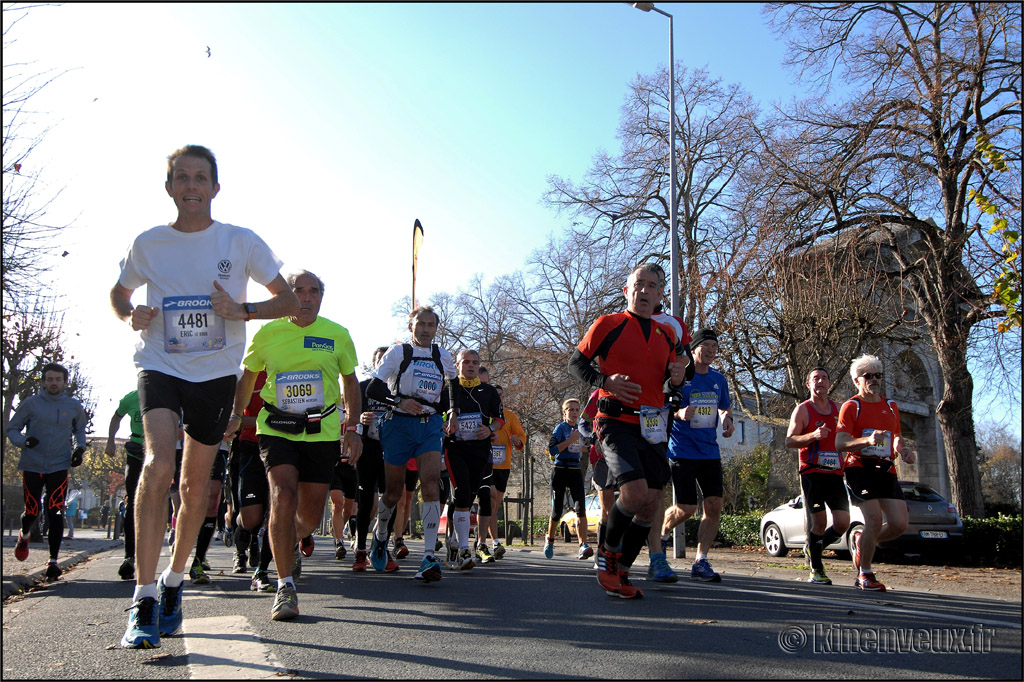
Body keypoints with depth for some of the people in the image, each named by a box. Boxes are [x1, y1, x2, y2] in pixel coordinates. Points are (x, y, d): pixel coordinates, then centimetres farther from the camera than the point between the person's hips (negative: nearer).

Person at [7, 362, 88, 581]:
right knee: (32, 511, 5)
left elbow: (80, 429, 24)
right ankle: (24, 535, 42)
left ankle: (53, 561, -7)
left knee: (55, 513, -10)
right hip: (32, 466, 0)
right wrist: (24, 440, -14)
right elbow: (12, 429, 7)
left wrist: (80, 448, 7)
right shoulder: (30, 403, 1)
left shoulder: (74, 406, 7)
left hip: (59, 467, 0)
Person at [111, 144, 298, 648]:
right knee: (158, 462, -24)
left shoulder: (241, 242, -3)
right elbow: (118, 292, 18)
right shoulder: (148, 244, 1)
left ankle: (174, 579, 32)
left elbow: (289, 301, 1)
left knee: (195, 485, 8)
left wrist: (241, 310, -17)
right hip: (159, 364, -1)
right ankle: (144, 598, -19)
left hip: (215, 371, 1)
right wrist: (131, 315, -5)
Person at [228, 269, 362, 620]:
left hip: (323, 431, 1)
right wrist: (237, 415, 17)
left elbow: (350, 381, 12)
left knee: (311, 514, 7)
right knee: (283, 497, -21)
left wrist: (353, 428, 6)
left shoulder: (338, 335, 1)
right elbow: (248, 375, 16)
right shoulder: (267, 333, -1)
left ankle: (290, 543, 44)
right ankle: (285, 585, -8)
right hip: (276, 429, -1)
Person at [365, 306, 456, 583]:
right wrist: (399, 401, -19)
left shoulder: (443, 356, 12)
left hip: (431, 425, 2)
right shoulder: (398, 351, 2)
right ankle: (380, 537, 37)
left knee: (431, 482, -18)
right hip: (399, 424, -2)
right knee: (394, 490, 6)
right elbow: (372, 388, -5)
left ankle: (429, 557, -21)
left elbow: (451, 388, 29)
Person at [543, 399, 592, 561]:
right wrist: (570, 440, -22)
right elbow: (552, 450, -17)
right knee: (557, 511, 3)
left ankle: (583, 545, -20)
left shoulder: (581, 429, 10)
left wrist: (586, 448, 3)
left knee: (580, 508, -14)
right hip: (560, 471, -4)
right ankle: (550, 539, 29)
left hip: (575, 471, 4)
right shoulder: (561, 428, -6)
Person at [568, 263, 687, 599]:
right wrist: (605, 381, -16)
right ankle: (607, 551, 7)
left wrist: (677, 380, 1)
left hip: (652, 429, 6)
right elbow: (576, 362, 2)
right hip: (617, 422, -6)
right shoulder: (608, 324, 0)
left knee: (650, 505, 4)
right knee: (635, 492, -21)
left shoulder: (666, 334, 16)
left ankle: (621, 572, 20)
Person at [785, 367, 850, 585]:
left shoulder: (838, 409, 15)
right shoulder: (803, 409, 0)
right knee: (819, 521, -7)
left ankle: (813, 548, 22)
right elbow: (789, 441, -7)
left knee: (843, 522, -5)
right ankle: (816, 570, 10)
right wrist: (813, 435, -23)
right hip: (812, 473, -5)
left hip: (835, 474, 5)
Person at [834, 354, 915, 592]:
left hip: (886, 471, 6)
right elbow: (840, 443, -11)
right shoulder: (851, 406, -1)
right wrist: (868, 440, -28)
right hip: (860, 468, -6)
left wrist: (904, 450, 5)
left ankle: (862, 541, 25)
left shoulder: (891, 406, 18)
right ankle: (865, 574, 1)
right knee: (875, 518, -17)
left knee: (899, 524, -5)